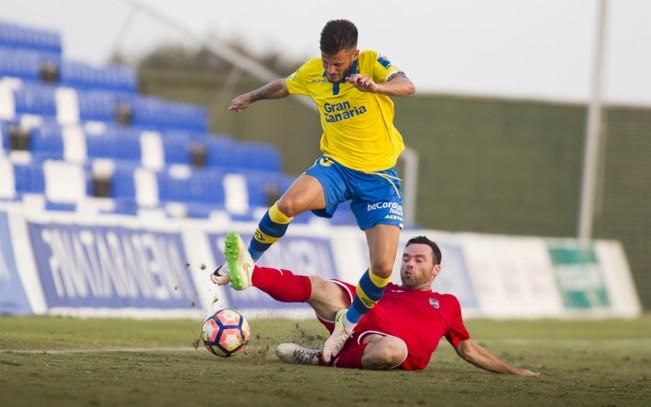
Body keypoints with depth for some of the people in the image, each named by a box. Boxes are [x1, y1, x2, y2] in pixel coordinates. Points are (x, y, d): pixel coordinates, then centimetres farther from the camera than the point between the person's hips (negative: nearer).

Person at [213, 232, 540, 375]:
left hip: (379, 345, -3)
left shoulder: (447, 305, 26)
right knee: (318, 286, -16)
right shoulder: (384, 290, 33)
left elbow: (469, 350, 28)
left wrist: (513, 371, 21)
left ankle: (324, 359, -20)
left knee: (395, 349, -41)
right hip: (355, 320, 3)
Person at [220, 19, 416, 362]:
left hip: (379, 176, -2)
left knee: (383, 266, -15)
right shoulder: (312, 73, 0)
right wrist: (251, 97, 41)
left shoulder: (372, 63, -13)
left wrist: (376, 87, -55)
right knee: (288, 204, -31)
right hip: (336, 165, 2)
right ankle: (249, 261, -4)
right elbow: (283, 86, 23)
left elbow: (406, 86, -34)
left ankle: (351, 322, 14)